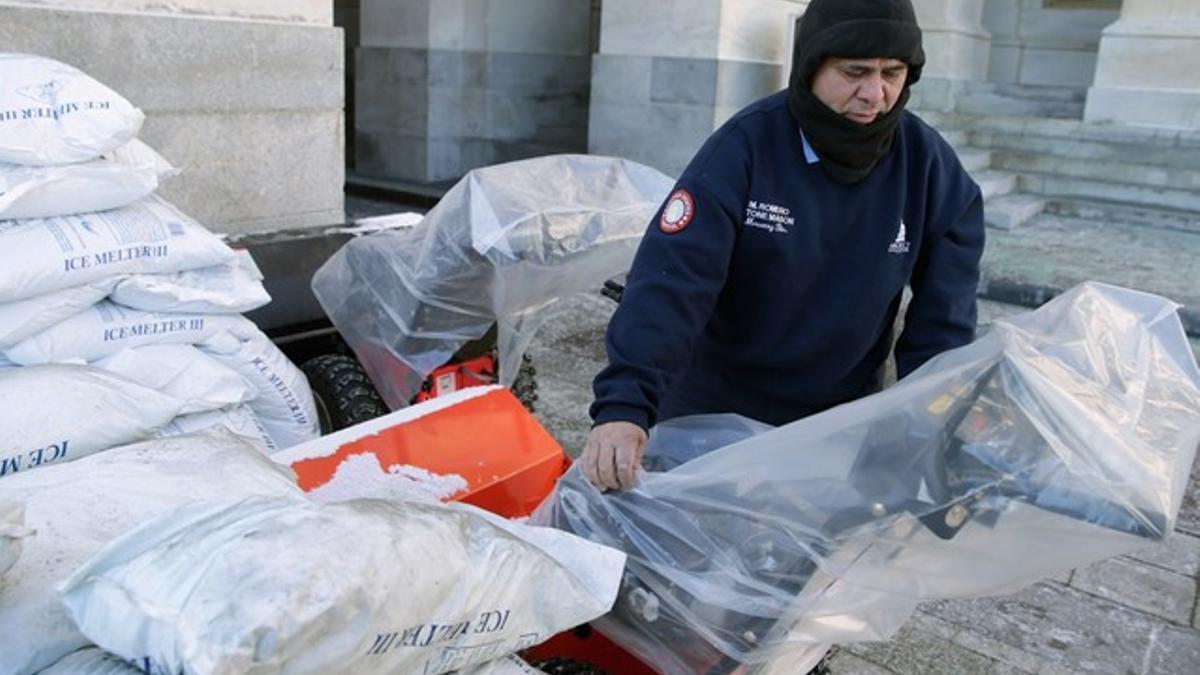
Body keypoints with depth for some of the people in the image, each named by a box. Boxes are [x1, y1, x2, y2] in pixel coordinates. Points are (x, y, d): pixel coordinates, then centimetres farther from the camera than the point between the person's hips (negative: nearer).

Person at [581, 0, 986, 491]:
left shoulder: (930, 165, -10)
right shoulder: (745, 145, -20)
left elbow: (943, 318, -5)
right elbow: (672, 276, -29)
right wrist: (624, 404, -41)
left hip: (843, 423, 3)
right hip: (712, 413, -2)